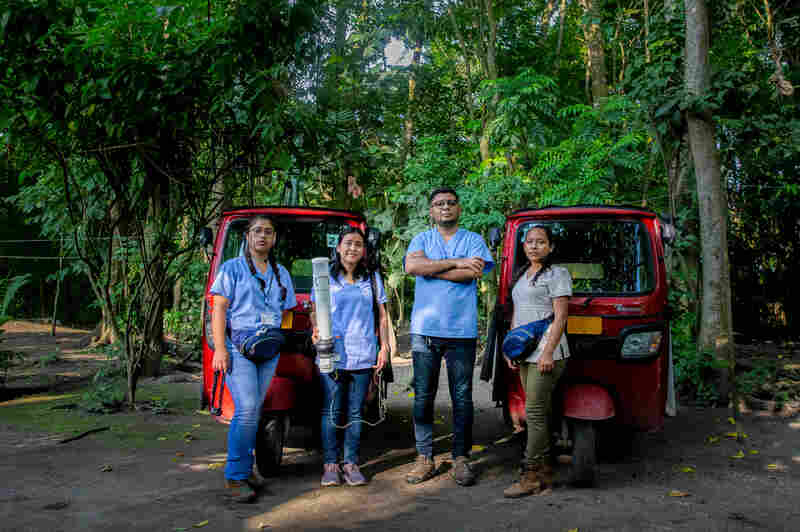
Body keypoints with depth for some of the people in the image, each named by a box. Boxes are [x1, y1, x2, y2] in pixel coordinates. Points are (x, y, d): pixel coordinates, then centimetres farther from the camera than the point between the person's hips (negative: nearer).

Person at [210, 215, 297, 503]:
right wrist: (220, 348, -12)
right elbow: (219, 309, -2)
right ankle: (235, 477, -7)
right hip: (238, 347, -5)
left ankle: (245, 468, 19)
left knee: (254, 411, 8)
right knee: (247, 409, -15)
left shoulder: (281, 274, 18)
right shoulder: (232, 268, 4)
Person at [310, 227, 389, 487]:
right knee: (331, 412, 1)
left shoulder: (372, 278, 12)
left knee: (356, 412, 6)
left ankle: (351, 463, 15)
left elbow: (382, 316, 13)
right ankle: (330, 464, 10)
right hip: (332, 354, -1)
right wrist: (316, 331, -13)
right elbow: (315, 311, 8)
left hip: (363, 355, 2)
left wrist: (384, 346, 5)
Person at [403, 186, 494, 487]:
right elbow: (411, 266, -8)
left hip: (461, 330, -1)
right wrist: (455, 263, -10)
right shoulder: (421, 239, 13)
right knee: (423, 396, 4)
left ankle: (461, 458, 14)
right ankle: (424, 458, 13)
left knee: (462, 397, 3)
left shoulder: (473, 240, 10)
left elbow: (473, 273, -9)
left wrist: (431, 269, -7)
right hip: (424, 328, 1)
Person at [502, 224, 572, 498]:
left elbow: (560, 317, -10)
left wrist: (548, 352, -18)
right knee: (538, 412, 9)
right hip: (525, 353, 8)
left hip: (546, 353, -7)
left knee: (535, 412, -9)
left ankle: (530, 475, -4)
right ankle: (545, 470, 16)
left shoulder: (557, 274, -3)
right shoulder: (520, 275, 20)